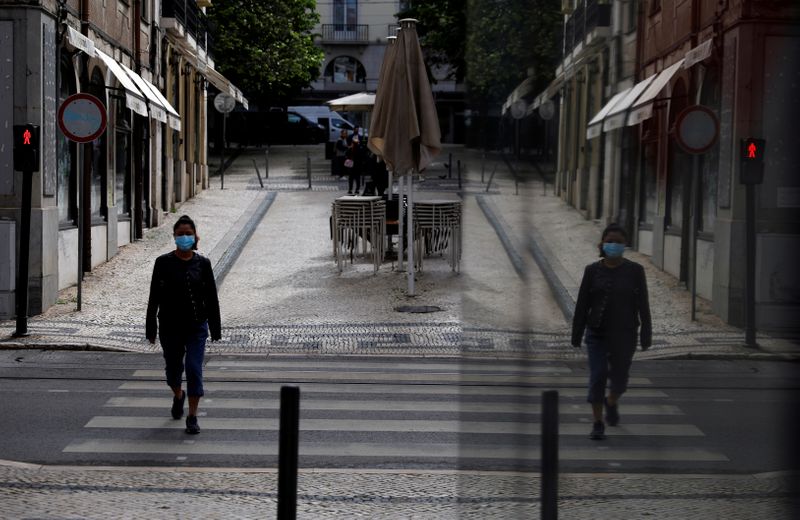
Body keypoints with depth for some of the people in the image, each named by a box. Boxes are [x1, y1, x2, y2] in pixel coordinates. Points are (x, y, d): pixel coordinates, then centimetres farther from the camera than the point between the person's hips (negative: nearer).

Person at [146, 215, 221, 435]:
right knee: (173, 367, 14)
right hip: (170, 326, 1)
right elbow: (154, 297, 0)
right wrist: (151, 328, -1)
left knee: (194, 368, -9)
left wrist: (215, 329, 1)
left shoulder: (202, 263, -1)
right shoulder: (164, 262, -3)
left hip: (196, 326, -1)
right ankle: (178, 396, 47)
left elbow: (211, 297, 2)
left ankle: (192, 417, -1)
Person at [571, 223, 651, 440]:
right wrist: (576, 335, 0)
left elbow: (643, 305, -3)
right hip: (597, 333, 0)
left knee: (619, 379, 11)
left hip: (624, 335, 0)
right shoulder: (592, 271, -2)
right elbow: (582, 305, 1)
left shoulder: (635, 271, -4)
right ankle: (598, 424, -2)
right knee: (597, 377, -9)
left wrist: (646, 335, -7)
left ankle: (612, 402, 44)